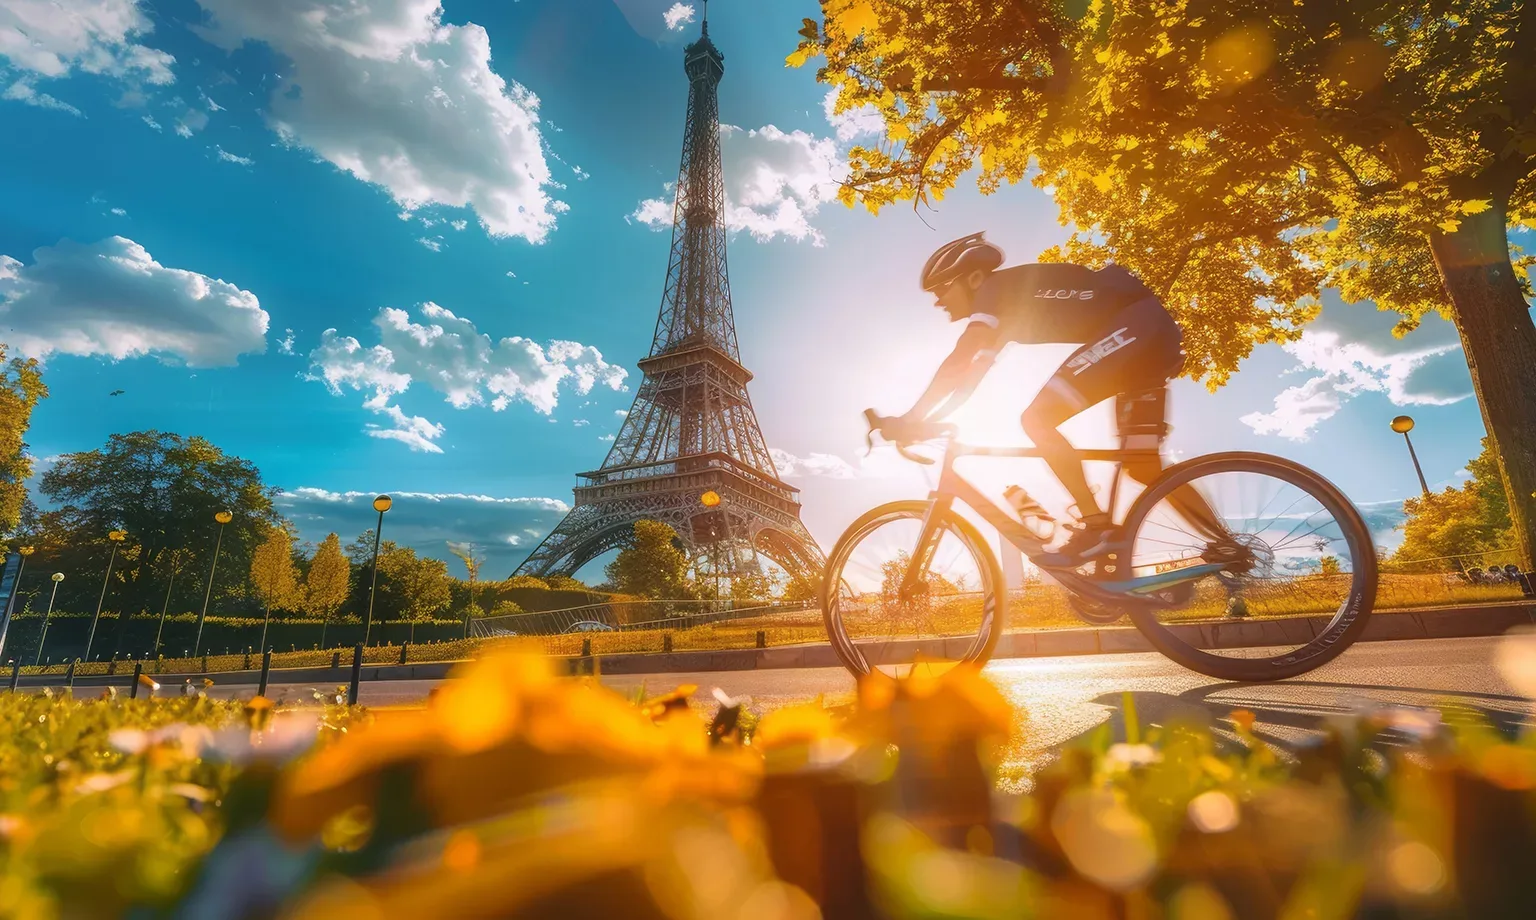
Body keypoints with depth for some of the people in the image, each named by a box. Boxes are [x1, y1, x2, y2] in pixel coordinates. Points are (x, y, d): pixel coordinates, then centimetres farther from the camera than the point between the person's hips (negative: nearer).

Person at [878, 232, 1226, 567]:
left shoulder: (997, 287, -9)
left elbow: (958, 364, -21)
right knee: (1144, 468, 11)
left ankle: (1097, 528, -14)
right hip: (1150, 334, 10)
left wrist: (908, 420, -19)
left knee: (1037, 418, -17)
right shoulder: (1005, 312, 17)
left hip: (1137, 326, -10)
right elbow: (973, 376, 19)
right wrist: (926, 421, 14)